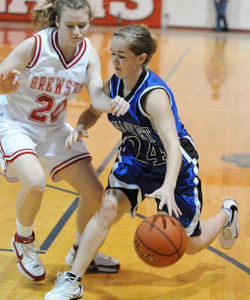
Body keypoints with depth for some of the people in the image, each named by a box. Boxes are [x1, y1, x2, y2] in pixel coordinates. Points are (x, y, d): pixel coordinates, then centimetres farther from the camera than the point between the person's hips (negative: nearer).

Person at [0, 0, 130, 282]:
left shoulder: (88, 53, -11)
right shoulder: (35, 46, -24)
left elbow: (96, 95, -23)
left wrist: (111, 104, -47)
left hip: (54, 129, 5)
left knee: (94, 193, 3)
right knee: (35, 182, -32)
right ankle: (23, 240, 0)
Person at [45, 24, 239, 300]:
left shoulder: (154, 96, -34)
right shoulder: (113, 85, -13)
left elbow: (173, 147, -42)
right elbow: (92, 113, 6)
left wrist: (168, 187, -58)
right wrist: (79, 128, -18)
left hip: (175, 168, -5)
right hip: (135, 160, 5)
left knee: (191, 245, 10)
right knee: (107, 210, -20)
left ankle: (226, 214, 43)